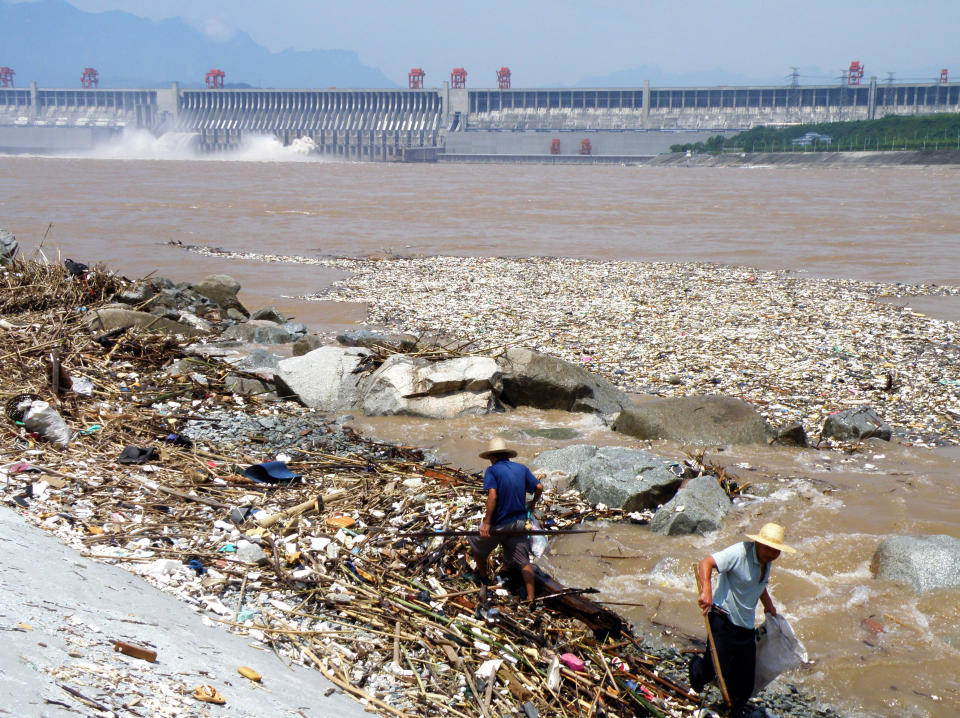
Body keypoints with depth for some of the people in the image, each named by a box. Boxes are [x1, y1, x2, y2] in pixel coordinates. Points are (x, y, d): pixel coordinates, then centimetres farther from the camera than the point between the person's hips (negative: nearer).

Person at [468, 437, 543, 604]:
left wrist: (487, 522, -20)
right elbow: (539, 487, 5)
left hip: (499, 523, -4)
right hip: (519, 522, 4)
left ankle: (483, 575, 40)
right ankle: (530, 599, 5)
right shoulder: (522, 468, 7)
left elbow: (492, 495, -20)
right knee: (523, 562, 9)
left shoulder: (492, 470, -8)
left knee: (476, 544, 24)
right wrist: (533, 503, 25)